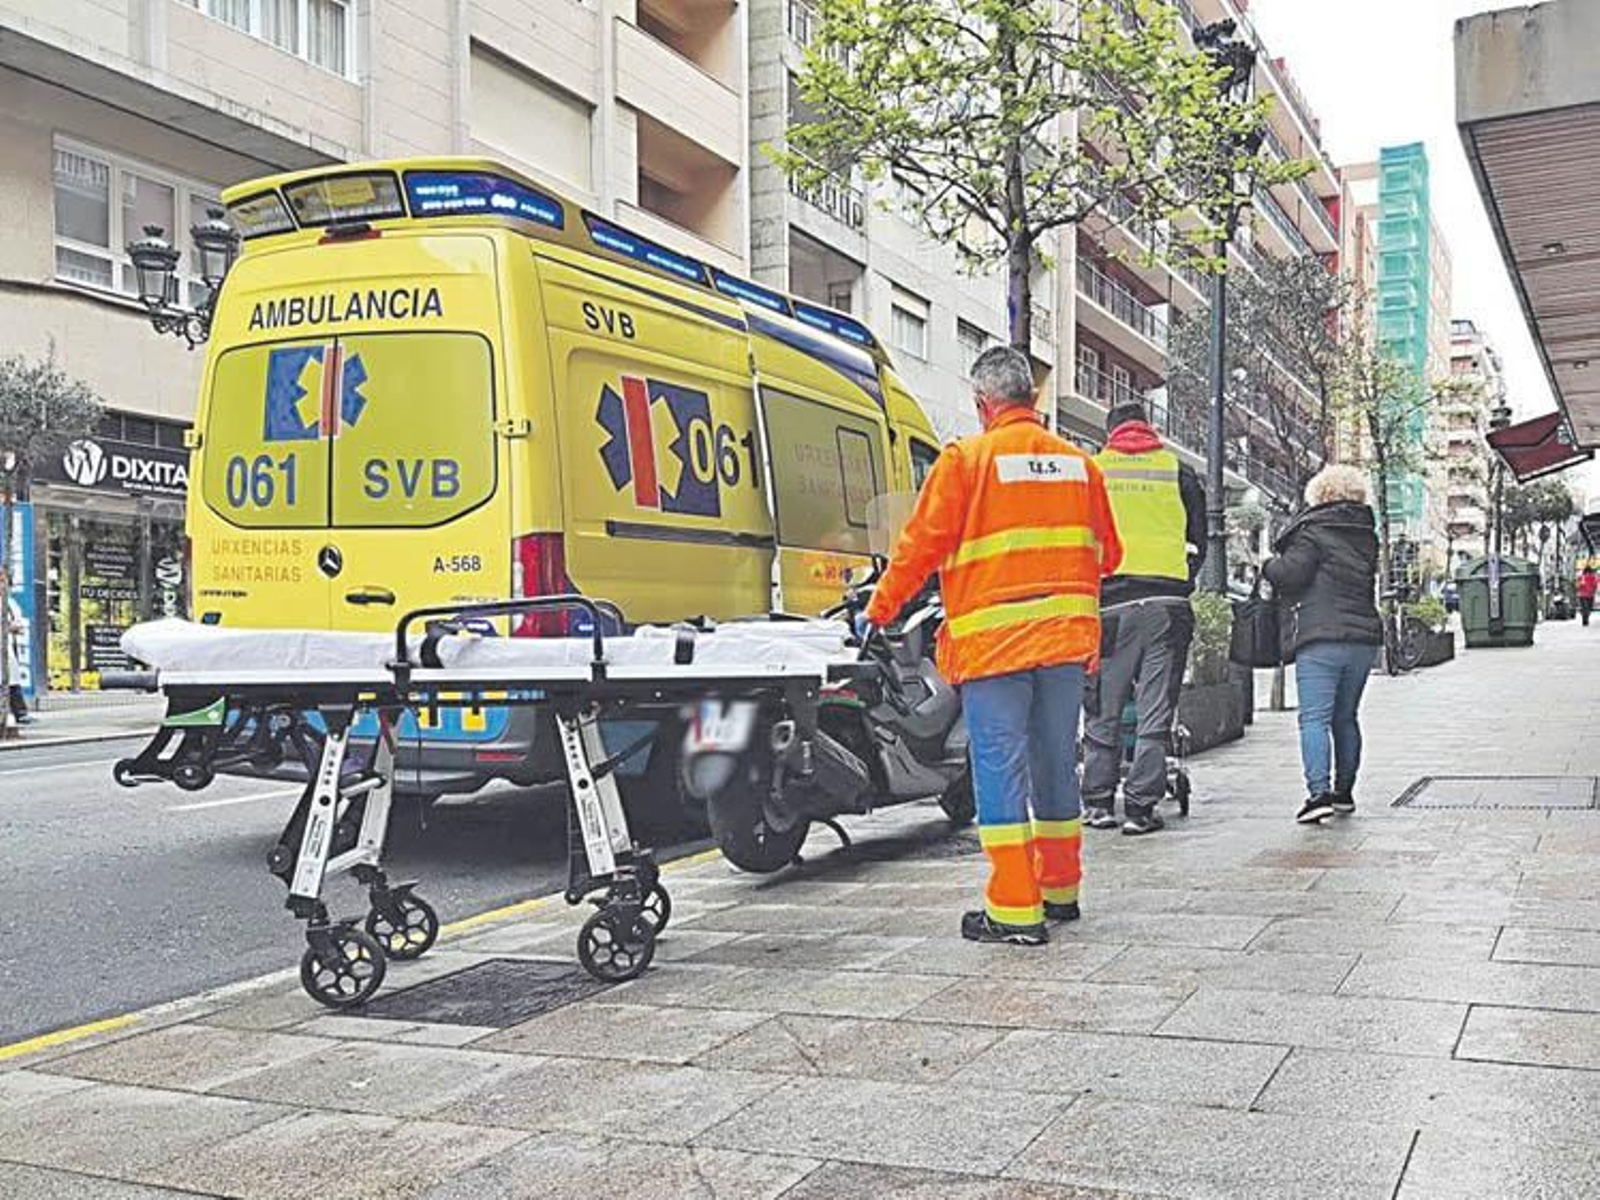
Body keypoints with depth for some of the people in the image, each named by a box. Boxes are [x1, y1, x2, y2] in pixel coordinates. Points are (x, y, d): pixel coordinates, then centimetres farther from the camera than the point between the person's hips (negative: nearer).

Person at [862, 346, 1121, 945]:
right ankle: (1060, 890, 27)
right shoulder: (1078, 462, 11)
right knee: (1056, 766, 15)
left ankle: (1014, 909, -2)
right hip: (1067, 637, 5)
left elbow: (921, 545, -5)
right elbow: (1107, 553, 17)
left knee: (1001, 771, -2)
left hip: (993, 640, -5)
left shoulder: (967, 458, -5)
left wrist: (879, 610, 6)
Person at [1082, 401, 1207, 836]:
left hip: (1112, 602, 0)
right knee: (1155, 713, 2)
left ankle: (1097, 801, 11)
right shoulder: (1179, 472, 11)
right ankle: (1140, 806, 1)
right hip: (1167, 601, 0)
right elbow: (1199, 542, 14)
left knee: (1104, 710, 9)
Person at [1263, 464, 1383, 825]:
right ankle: (1344, 791, 24)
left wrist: (1270, 565, 6)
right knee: (1345, 718, 17)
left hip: (1320, 639, -7)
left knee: (1314, 718, -9)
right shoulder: (1366, 537, 15)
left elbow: (1289, 573, -15)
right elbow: (1365, 585, 19)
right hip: (1363, 639, 7)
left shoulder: (1314, 532, -7)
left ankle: (1319, 792, -20)